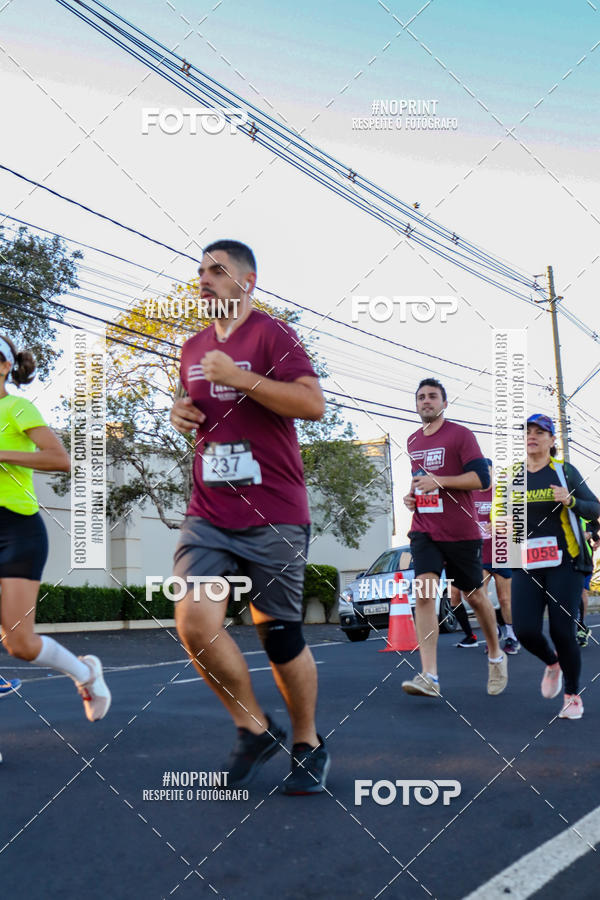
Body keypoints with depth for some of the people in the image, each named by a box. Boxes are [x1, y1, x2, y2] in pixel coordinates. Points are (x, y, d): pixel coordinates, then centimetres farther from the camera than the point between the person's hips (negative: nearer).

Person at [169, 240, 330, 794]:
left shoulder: (272, 335, -5)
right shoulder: (194, 348, 16)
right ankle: (255, 730, 8)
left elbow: (314, 403, -17)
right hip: (208, 514, 5)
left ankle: (308, 743, 29)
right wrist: (183, 414, 9)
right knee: (194, 620, -14)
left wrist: (239, 377, -20)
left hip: (274, 515, -5)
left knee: (281, 635, 5)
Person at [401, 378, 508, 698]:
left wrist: (439, 481, -21)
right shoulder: (413, 441, 14)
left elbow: (482, 478, -13)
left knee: (475, 595, 9)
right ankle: (429, 677, -19)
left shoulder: (460, 434, -5)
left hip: (461, 532, -4)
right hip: (424, 530, 4)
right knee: (423, 592, -15)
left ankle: (496, 657, 35)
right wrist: (411, 495, 10)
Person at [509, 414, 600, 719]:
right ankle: (552, 663, 26)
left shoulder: (564, 471, 2)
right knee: (525, 631, -10)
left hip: (563, 564, -2)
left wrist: (571, 501, -17)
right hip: (526, 567, 3)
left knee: (562, 631, -7)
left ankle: (573, 696, 17)